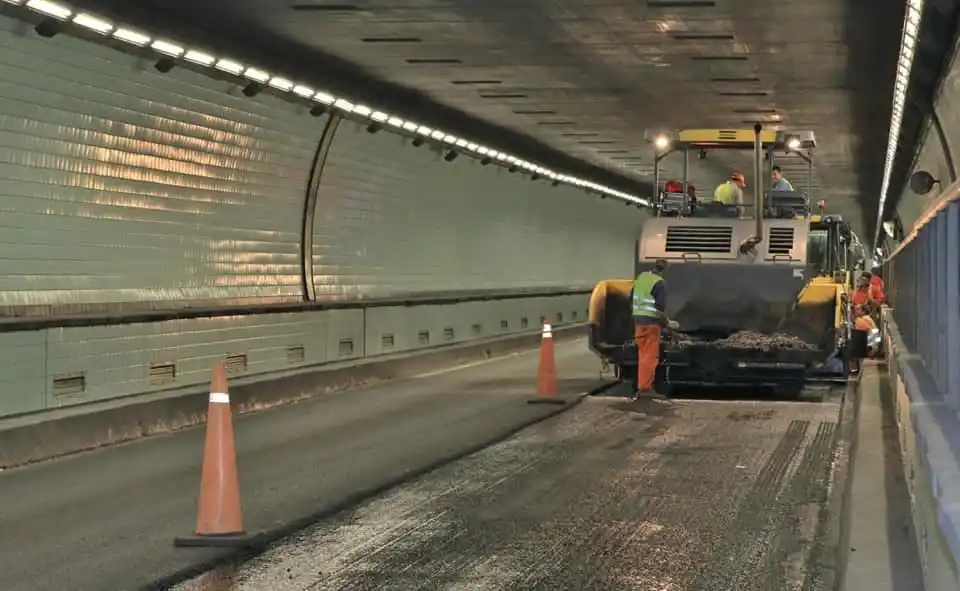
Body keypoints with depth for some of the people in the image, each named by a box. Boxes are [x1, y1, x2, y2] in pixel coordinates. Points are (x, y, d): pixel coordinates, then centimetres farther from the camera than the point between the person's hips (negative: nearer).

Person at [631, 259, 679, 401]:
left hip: (638, 319, 8)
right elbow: (660, 308, -18)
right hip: (651, 321, -8)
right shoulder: (660, 283, -14)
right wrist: (668, 323, -6)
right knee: (650, 356, -4)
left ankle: (642, 385, 18)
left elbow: (634, 297, 17)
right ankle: (645, 387, -7)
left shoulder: (641, 277, 8)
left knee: (643, 354, 14)